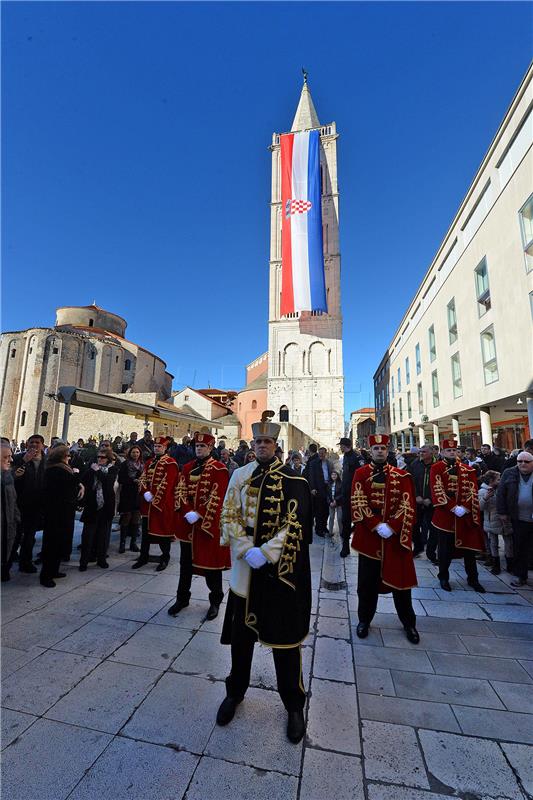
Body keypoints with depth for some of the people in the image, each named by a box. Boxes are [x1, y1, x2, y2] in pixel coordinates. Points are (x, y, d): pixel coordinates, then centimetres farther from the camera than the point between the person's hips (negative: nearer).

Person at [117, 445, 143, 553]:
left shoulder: (142, 465, 8)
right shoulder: (125, 464, 0)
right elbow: (121, 479, -7)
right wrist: (134, 481, -15)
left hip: (138, 495, 3)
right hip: (127, 495, -3)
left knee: (136, 519, 6)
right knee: (126, 519, 0)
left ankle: (133, 542, 16)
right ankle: (122, 543, 12)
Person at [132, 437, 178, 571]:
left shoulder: (170, 463, -9)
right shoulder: (149, 462, 13)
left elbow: (166, 483, -16)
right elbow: (143, 478, 7)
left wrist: (154, 497, -17)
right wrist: (146, 493, -10)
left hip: (163, 503, -6)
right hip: (147, 503, 6)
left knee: (163, 530, 4)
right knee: (146, 530, 14)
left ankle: (165, 559, 19)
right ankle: (143, 557, 28)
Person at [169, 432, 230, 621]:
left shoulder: (219, 469, -10)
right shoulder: (187, 467, 8)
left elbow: (217, 498, -15)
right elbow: (180, 491, 3)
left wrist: (198, 515, -18)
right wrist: (187, 513, -11)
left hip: (209, 524, -5)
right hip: (187, 524, 5)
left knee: (211, 563, 8)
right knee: (185, 562, 17)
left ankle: (215, 601, 26)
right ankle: (182, 598, 35)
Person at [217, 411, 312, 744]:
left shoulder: (293, 481, -7)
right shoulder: (240, 475, 1)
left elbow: (294, 524, -12)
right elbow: (229, 516, -2)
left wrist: (266, 553, -18)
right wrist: (247, 550, -13)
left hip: (281, 568, -2)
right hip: (245, 566, 3)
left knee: (286, 636, 11)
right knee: (240, 632, 18)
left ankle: (294, 704, 35)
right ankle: (235, 692, 43)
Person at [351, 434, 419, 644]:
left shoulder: (401, 475, 1)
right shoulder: (360, 474, -2)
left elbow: (407, 506, -4)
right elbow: (358, 504, -8)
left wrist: (392, 527, -14)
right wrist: (376, 526, -16)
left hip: (397, 536, 1)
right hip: (369, 535, -1)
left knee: (401, 579, 12)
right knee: (367, 581, 10)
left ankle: (409, 623, 33)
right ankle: (364, 620, 31)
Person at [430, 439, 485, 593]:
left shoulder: (468, 469, 7)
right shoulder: (436, 469, -4)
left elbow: (473, 490, 1)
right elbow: (437, 491, -12)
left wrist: (465, 507, -12)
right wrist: (453, 508, -18)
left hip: (467, 515, 3)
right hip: (445, 515, -3)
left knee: (470, 546, 11)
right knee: (445, 549, 7)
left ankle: (473, 579, 28)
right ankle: (444, 578, 23)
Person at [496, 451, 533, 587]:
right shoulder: (509, 473, 2)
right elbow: (500, 493, 4)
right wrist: (502, 512, 0)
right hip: (519, 519, 1)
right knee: (520, 549, 9)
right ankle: (521, 576, 21)